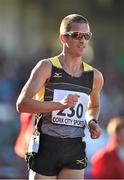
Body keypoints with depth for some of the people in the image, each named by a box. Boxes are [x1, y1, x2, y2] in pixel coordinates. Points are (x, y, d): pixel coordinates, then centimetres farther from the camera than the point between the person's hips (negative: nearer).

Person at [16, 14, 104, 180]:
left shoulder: (95, 76, 9)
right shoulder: (47, 67, -4)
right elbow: (22, 104, -12)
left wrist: (92, 121, 7)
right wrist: (59, 104, -23)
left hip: (75, 151, 3)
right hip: (45, 147, -2)